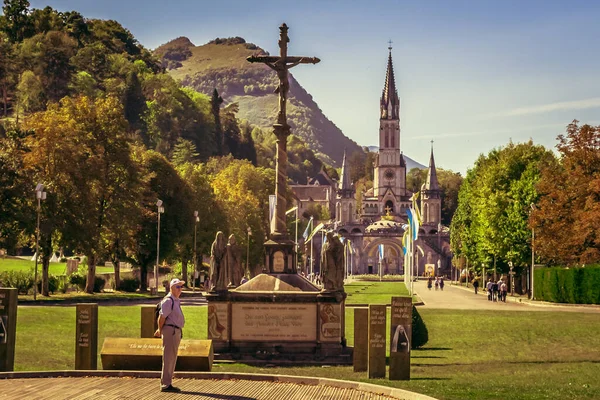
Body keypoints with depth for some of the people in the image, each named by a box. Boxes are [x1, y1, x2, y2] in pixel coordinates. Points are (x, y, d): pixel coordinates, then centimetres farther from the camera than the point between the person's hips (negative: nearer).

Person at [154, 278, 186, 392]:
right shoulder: (168, 300, -14)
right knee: (168, 358, -8)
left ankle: (168, 383, 21)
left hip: (176, 332, 10)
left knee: (172, 359, 14)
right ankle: (165, 385, -7)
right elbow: (162, 317, -18)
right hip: (170, 330, -10)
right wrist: (160, 330, -7)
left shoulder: (176, 301, 17)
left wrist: (160, 330, 25)